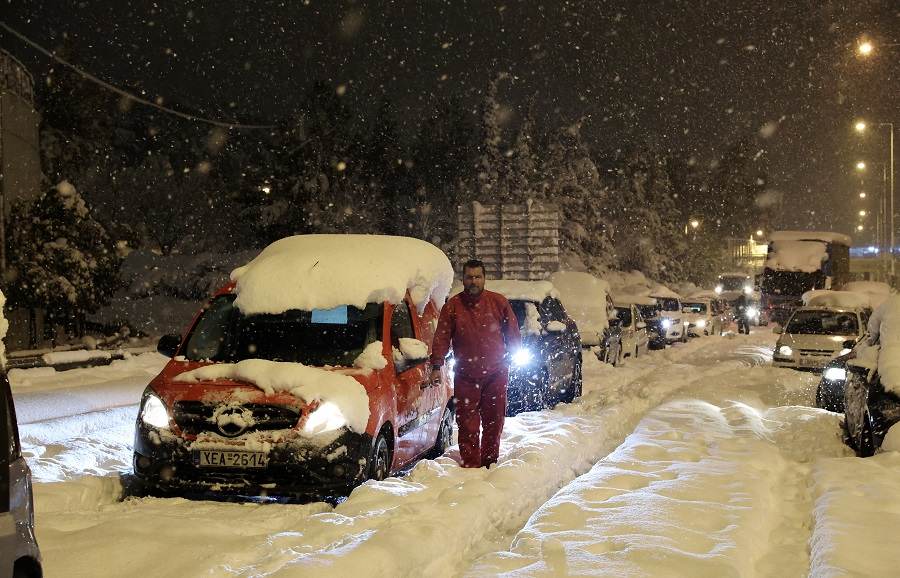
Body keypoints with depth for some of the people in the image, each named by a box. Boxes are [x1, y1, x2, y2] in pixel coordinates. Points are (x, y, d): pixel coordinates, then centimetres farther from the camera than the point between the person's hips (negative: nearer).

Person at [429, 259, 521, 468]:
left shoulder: (498, 302, 1)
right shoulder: (452, 306, -1)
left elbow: (513, 332, 11)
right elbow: (441, 338, -1)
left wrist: (511, 357, 9)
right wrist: (437, 366, -6)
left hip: (496, 373, 1)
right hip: (466, 375, -1)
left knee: (494, 421, 8)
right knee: (467, 424, -2)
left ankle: (490, 462, 22)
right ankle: (471, 466, 4)